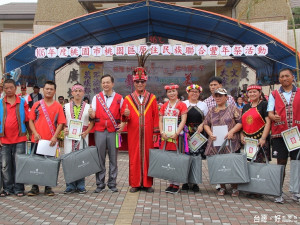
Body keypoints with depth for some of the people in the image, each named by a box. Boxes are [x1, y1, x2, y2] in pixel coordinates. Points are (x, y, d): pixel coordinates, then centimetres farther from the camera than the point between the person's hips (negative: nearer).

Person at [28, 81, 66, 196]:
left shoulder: (58, 106, 4)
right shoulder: (37, 104, 6)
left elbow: (61, 123, 0)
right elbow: (31, 120, 5)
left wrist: (55, 137, -11)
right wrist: (35, 133, -9)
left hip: (51, 141, -1)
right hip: (37, 139, 1)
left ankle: (48, 187, 16)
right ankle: (35, 187, 16)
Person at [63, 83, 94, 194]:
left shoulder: (88, 107, 6)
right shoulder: (66, 107, 8)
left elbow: (92, 122, 7)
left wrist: (86, 132, -7)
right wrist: (64, 129, -7)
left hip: (82, 136, 0)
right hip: (69, 136, 1)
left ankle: (80, 186, 12)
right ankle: (70, 186, 10)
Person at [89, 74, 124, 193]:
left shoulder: (119, 98, 7)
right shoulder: (96, 97, 10)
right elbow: (93, 115, 6)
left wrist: (123, 124, -9)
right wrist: (91, 113, -17)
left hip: (113, 131, -1)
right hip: (99, 131, 1)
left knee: (113, 158, 3)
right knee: (100, 158, 2)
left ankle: (112, 184, 13)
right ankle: (100, 184, 11)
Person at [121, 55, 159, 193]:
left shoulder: (152, 98, 7)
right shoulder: (128, 98, 6)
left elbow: (155, 116, 7)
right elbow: (123, 118, 3)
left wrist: (156, 131, 2)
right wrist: (125, 115, -19)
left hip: (147, 133, 0)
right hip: (133, 134, 0)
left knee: (147, 156, 3)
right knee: (134, 157, 2)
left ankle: (147, 183, 12)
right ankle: (135, 184, 11)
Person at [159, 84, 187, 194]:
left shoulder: (182, 105, 1)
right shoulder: (164, 106, 14)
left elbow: (183, 120, -7)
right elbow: (160, 121, 10)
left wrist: (177, 133, -17)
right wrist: (162, 132, -6)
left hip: (177, 136, -4)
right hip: (165, 136, 4)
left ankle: (176, 184, 3)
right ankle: (171, 183, 14)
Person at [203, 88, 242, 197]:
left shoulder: (232, 108, 4)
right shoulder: (211, 111, 15)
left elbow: (240, 122, -1)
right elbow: (206, 123, 16)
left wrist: (231, 131, -15)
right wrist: (210, 133, -2)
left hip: (231, 142, -3)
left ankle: (235, 188, 9)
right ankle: (222, 187, 16)